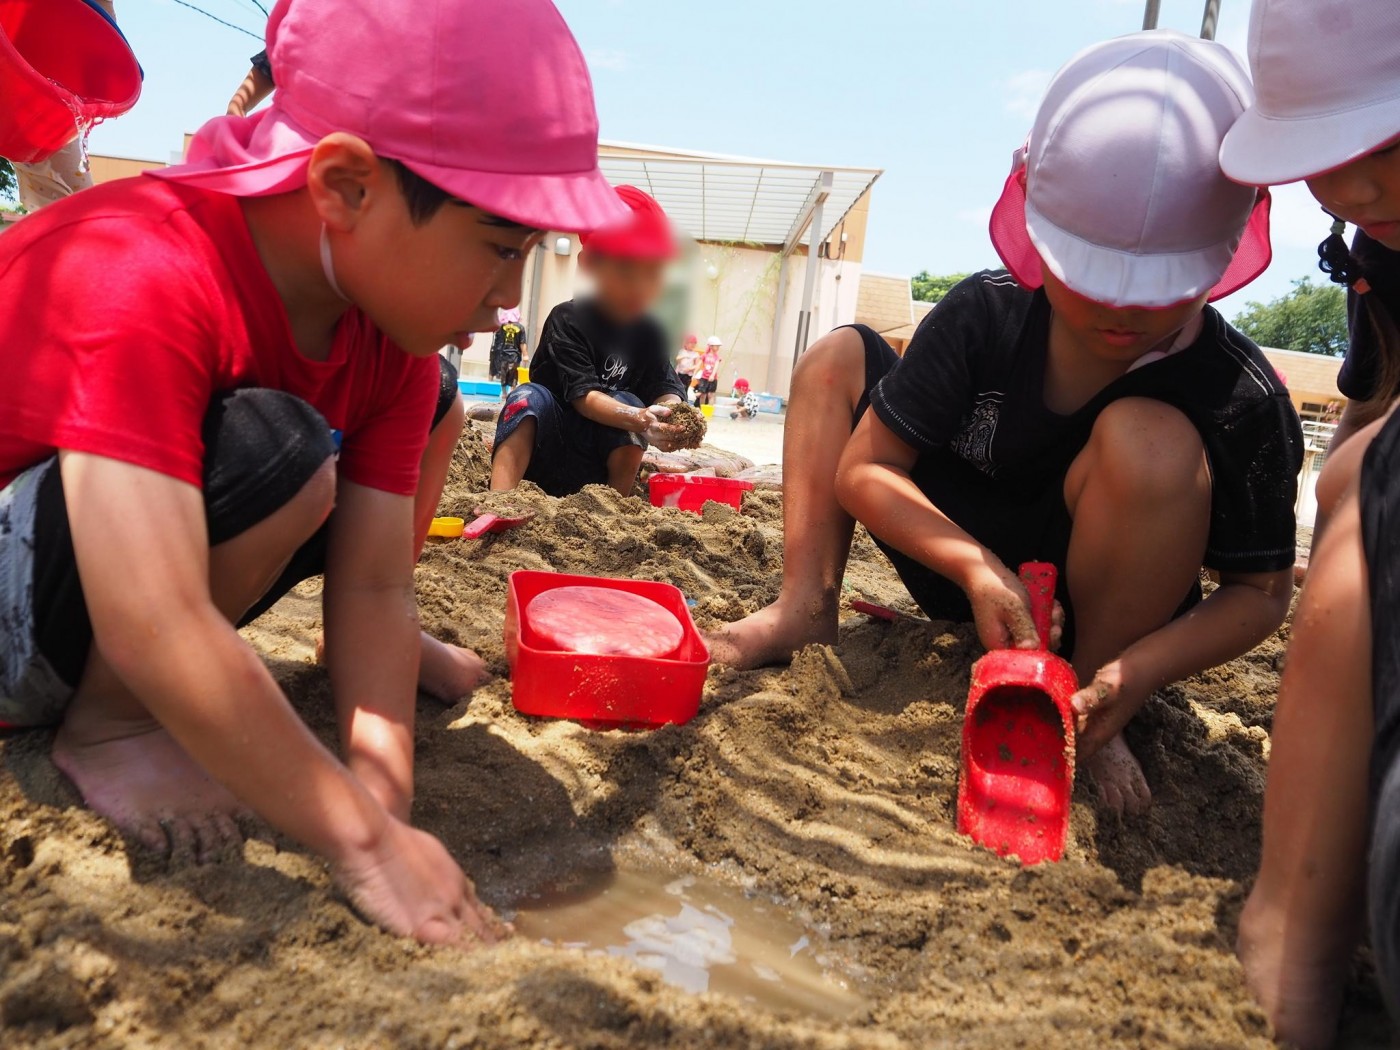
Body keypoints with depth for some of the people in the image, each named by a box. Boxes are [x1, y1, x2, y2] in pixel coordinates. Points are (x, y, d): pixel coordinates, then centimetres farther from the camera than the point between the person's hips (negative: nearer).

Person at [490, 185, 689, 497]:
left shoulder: (649, 333, 0)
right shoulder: (568, 320, -15)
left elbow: (665, 389, -10)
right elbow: (583, 395, -27)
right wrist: (639, 420, -46)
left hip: (597, 470, 3)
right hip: (542, 459, -3)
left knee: (628, 401, -21)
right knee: (530, 396, -28)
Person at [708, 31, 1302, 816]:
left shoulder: (1243, 400, -23)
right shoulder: (984, 318, -17)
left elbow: (1262, 591, -15)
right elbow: (862, 470, -16)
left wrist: (1140, 673, -34)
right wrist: (977, 569, -31)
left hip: (1091, 614, -3)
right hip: (968, 573, 4)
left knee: (1149, 441, -36)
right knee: (838, 357, 0)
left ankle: (1092, 709, -16)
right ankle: (807, 609, -9)